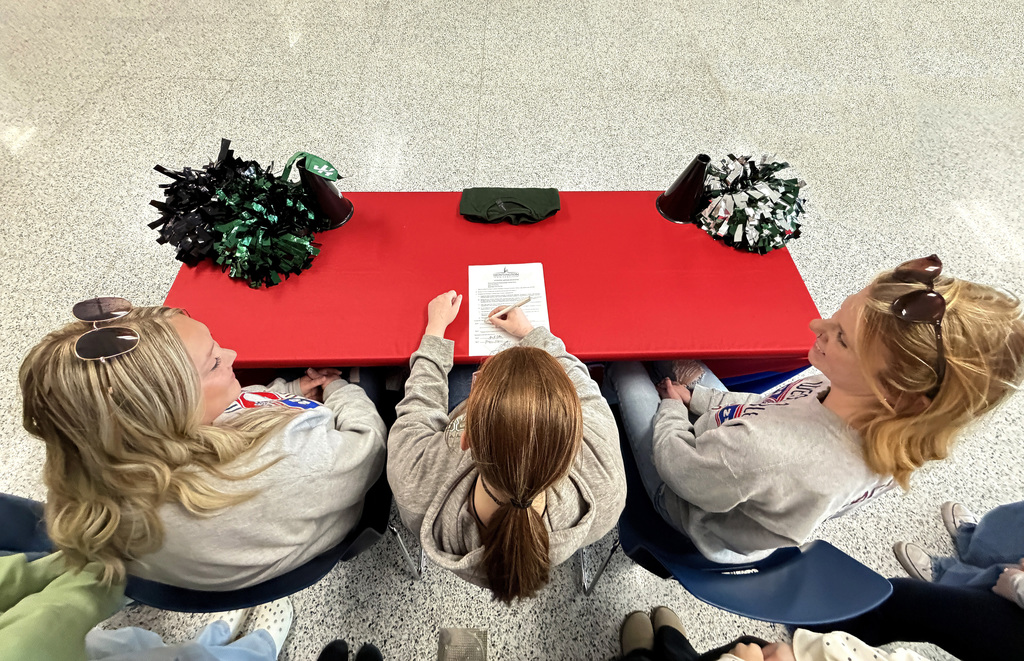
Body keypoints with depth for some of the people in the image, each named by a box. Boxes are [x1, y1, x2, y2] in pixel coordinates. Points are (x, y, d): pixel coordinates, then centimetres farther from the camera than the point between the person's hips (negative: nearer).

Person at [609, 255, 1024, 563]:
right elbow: (774, 408, -5)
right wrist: (695, 397, 1)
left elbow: (678, 469, -28)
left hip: (695, 516, -5)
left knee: (627, 367, 4)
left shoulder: (770, 453, -48)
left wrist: (672, 407, -8)